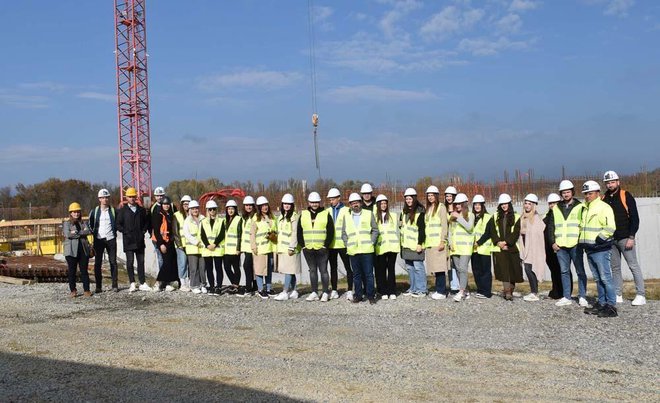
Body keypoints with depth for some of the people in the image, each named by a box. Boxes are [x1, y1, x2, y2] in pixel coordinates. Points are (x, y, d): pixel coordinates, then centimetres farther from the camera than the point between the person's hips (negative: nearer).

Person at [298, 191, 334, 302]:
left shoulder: (326, 214, 1)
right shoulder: (303, 215, 10)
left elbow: (331, 231, -2)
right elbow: (299, 232, 11)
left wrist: (326, 245, -8)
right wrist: (302, 245, 2)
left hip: (321, 249, -3)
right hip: (308, 249, 3)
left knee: (323, 270, -1)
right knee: (312, 270, 9)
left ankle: (325, 293, 5)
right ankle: (314, 293, 15)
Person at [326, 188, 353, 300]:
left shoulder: (346, 210, -2)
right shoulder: (328, 211, 10)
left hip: (343, 244, -4)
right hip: (331, 244, 4)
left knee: (348, 268, -1)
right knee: (333, 268, 10)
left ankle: (350, 291, 3)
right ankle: (334, 291, 17)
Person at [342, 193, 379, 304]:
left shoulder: (369, 214, 7)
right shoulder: (347, 217, 13)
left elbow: (375, 230, 7)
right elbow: (344, 233, 15)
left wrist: (371, 243, -3)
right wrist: (348, 245, 2)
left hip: (367, 250, -2)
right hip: (353, 250, 2)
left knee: (368, 274, -2)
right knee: (356, 274, 5)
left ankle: (370, 295, 5)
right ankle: (358, 295, 13)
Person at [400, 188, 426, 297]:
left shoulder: (420, 211, -9)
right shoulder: (404, 211, 15)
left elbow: (422, 229, -13)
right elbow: (401, 223, 31)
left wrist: (420, 243, -17)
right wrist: (400, 224, 7)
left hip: (416, 244, -8)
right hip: (406, 244, 8)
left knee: (418, 266, -6)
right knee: (409, 267, 11)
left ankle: (421, 289, 1)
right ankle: (413, 288, 19)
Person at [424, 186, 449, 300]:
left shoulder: (441, 207, -3)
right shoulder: (428, 208, 19)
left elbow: (444, 225, -9)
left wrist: (443, 241, -15)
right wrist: (425, 241, 13)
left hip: (438, 242, -7)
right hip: (430, 243, 7)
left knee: (439, 267, -8)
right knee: (435, 267, 6)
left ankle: (442, 292, -5)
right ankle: (438, 290, 11)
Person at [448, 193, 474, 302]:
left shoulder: (470, 215, 4)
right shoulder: (452, 215, 17)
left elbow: (469, 227, -11)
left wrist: (458, 217, -11)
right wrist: (450, 243, 7)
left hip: (465, 246, -5)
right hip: (454, 247, 5)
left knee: (462, 268, -15)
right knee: (458, 269, 3)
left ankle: (461, 292, -18)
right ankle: (466, 291, 12)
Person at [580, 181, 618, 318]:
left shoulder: (604, 207, -9)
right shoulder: (586, 209, 19)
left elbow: (610, 228, -17)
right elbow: (583, 227, 31)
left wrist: (598, 239, -18)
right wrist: (582, 240, 17)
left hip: (600, 249, -9)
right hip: (589, 249, 9)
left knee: (605, 277, -9)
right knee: (598, 278, 12)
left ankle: (611, 306, -7)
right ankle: (601, 303, 18)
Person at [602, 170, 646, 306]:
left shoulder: (626, 196, -3)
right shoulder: (604, 198, 11)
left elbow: (635, 217, -7)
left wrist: (631, 237, -13)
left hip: (625, 238, -5)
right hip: (610, 239, 5)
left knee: (633, 266, -4)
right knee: (615, 268, 7)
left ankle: (641, 295, -2)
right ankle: (618, 295, 12)